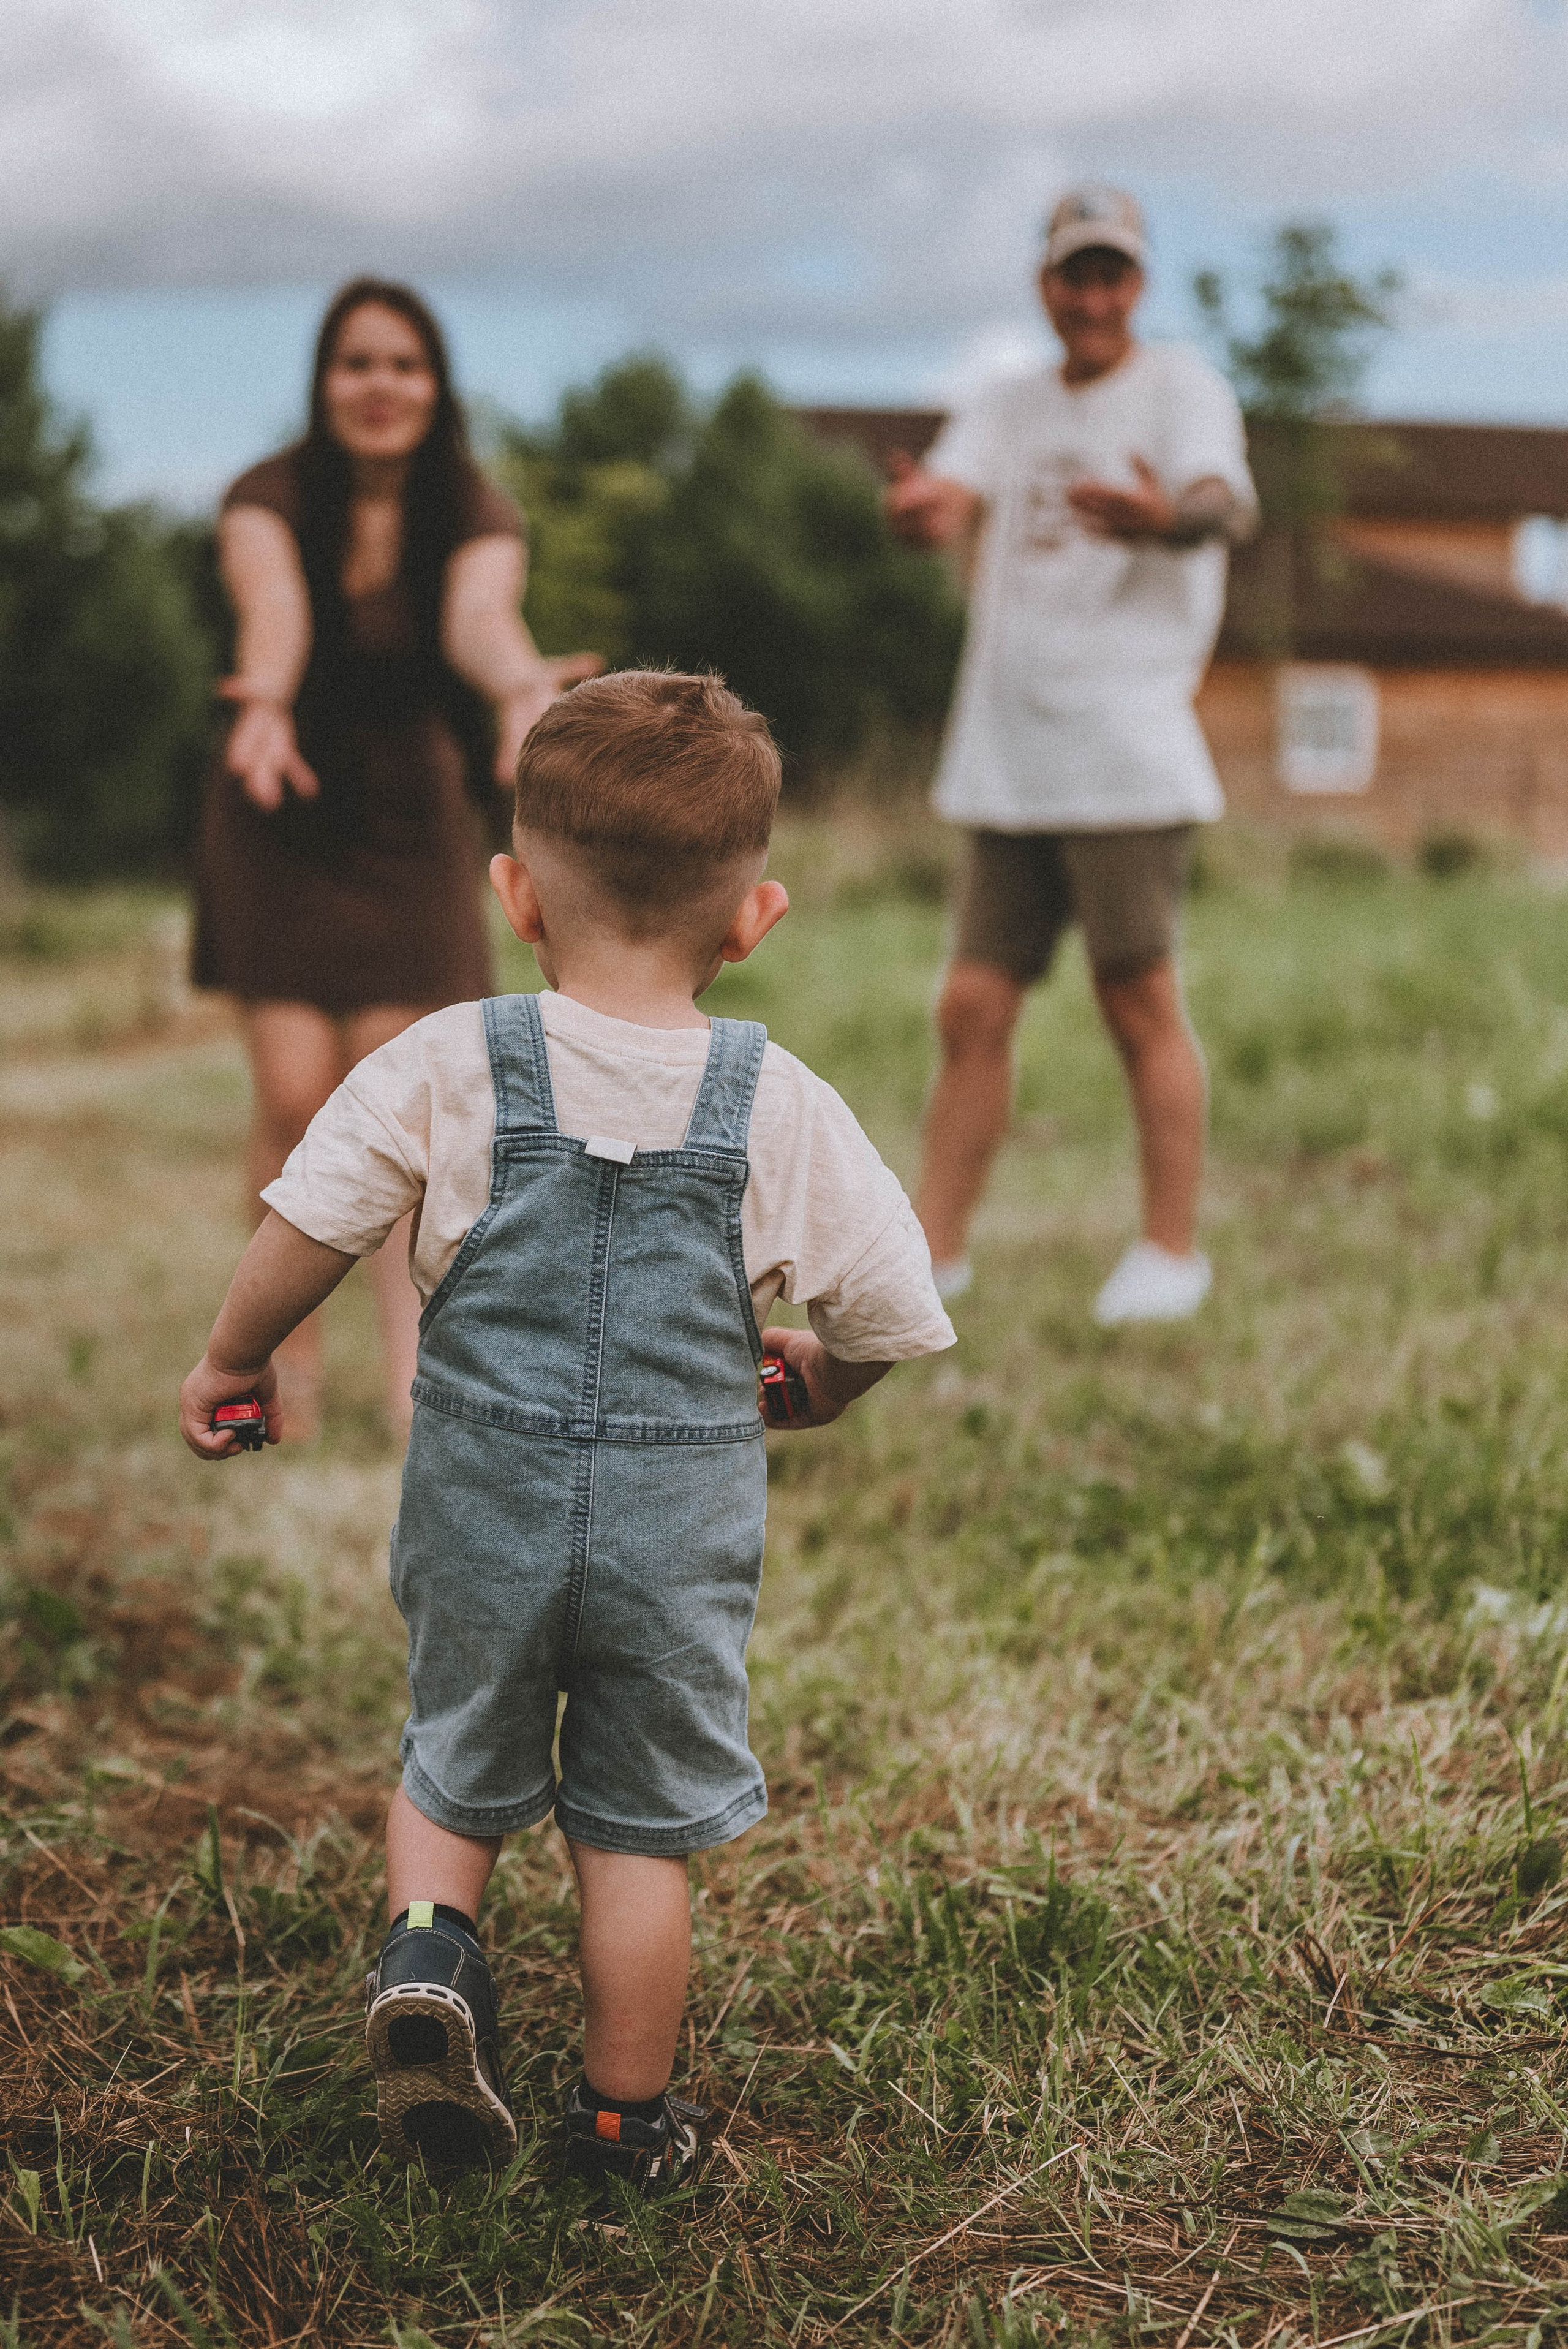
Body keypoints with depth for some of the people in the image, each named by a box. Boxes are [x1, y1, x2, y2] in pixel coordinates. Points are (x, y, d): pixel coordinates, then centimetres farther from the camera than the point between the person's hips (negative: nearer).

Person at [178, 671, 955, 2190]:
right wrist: (823, 1380, 20)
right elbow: (889, 1310, -3)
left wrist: (231, 1361, 14)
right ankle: (626, 2121, 25)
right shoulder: (781, 1107, -8)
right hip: (680, 1528, 0)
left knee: (455, 1768, 25)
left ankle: (425, 1942, -1)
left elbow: (311, 1225, -4)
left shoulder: (448, 1067, -9)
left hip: (482, 1507, 1)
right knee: (640, 1828, 15)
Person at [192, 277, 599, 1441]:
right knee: (296, 1095, -7)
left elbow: (478, 619, -34)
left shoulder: (475, 514, -12)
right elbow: (272, 611, -36)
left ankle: (412, 1370, -3)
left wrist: (523, 684, -58)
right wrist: (266, 701, -59)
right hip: (277, 828, -1)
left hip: (409, 827, 1)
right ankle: (295, 1347, 11)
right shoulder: (268, 501, -14)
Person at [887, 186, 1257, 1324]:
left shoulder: (1184, 388, 0)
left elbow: (1225, 503, -20)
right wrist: (921, 509, -29)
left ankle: (1173, 1249, 8)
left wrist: (1167, 517, -45)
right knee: (973, 1006, 4)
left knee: (1140, 1002, -3)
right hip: (1007, 762, 5)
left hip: (1128, 755, -5)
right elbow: (951, 499, -3)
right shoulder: (1010, 409, 16)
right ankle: (935, 1248, 11)